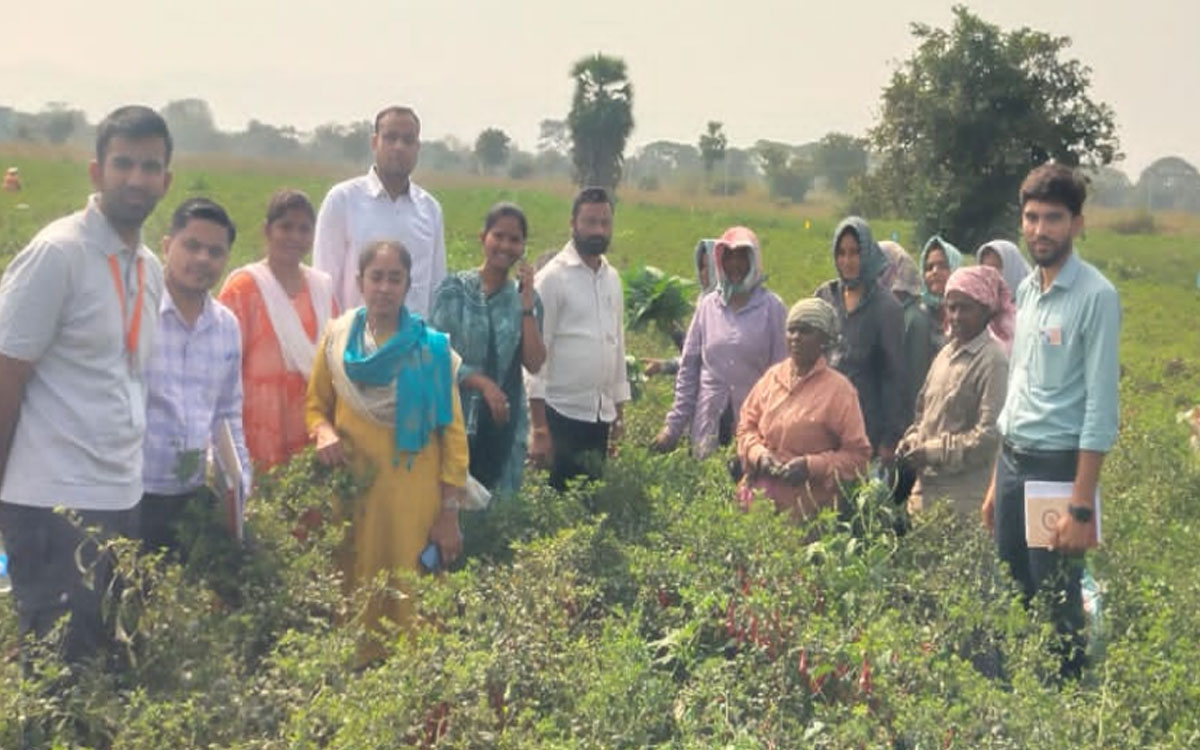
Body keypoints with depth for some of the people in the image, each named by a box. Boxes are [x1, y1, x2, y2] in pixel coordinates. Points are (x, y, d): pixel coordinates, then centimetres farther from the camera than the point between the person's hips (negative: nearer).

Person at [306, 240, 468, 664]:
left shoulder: (431, 348, -1)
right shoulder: (337, 339, 5)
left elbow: (452, 433, 0)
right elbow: (316, 405, 15)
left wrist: (450, 512, -4)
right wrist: (324, 431, -10)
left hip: (413, 499, -2)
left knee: (409, 599, -1)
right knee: (354, 596, 3)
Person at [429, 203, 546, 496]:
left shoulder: (526, 296, 7)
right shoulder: (455, 288, -1)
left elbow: (534, 364, -2)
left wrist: (526, 304, -8)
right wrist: (483, 383, -15)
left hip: (506, 421, 3)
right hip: (457, 418, -3)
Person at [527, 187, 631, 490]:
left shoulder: (612, 277, 11)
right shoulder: (553, 277, -8)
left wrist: (619, 413, 14)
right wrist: (540, 428, -16)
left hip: (601, 416, 6)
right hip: (562, 413, -6)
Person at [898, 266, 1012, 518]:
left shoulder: (994, 360, -11)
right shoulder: (947, 353, 15)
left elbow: (989, 435, -16)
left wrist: (933, 452, -13)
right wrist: (911, 441, 5)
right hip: (928, 486, 7)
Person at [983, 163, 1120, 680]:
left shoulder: (1096, 297, -12)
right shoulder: (1027, 289, 10)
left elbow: (1100, 410, -15)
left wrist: (1082, 507, -18)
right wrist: (997, 482, 16)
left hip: (1057, 466, -7)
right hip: (1012, 462, 7)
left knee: (1057, 606, 1)